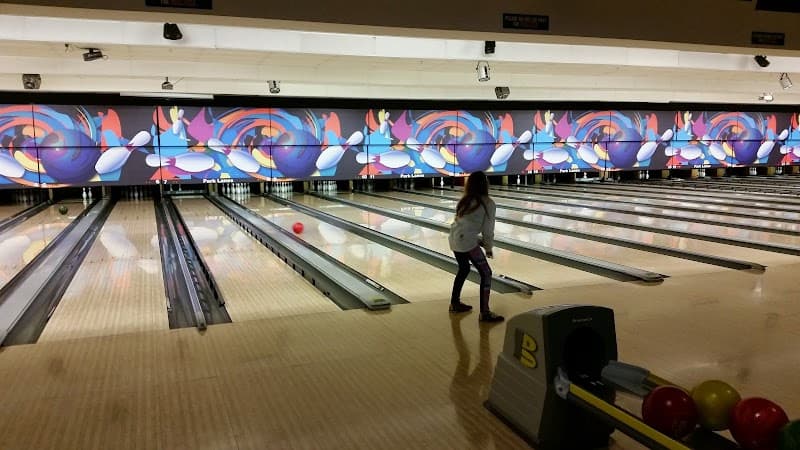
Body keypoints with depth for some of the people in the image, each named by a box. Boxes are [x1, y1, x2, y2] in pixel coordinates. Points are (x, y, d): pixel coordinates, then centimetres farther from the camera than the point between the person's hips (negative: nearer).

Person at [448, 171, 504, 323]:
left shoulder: (465, 201, 15)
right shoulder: (488, 204, -3)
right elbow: (488, 229, -2)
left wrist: (480, 241, 20)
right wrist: (489, 247, 12)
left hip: (454, 239, 8)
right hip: (467, 242, -8)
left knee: (464, 269, 27)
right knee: (486, 273, 1)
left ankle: (455, 303, 38)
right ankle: (485, 313, 0)